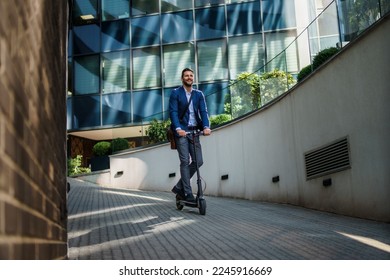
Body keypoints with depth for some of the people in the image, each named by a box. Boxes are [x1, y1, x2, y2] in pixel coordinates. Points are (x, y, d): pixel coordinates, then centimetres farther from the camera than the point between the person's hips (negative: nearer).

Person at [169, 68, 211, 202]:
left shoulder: (199, 94, 12)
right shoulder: (175, 93, 1)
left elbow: (203, 111, 2)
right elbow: (173, 112, -9)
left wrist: (206, 126, -17)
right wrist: (178, 128, -25)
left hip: (194, 131, 4)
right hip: (181, 131, -4)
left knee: (198, 161, 0)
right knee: (185, 161, -8)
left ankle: (179, 187, 15)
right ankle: (187, 194, -4)